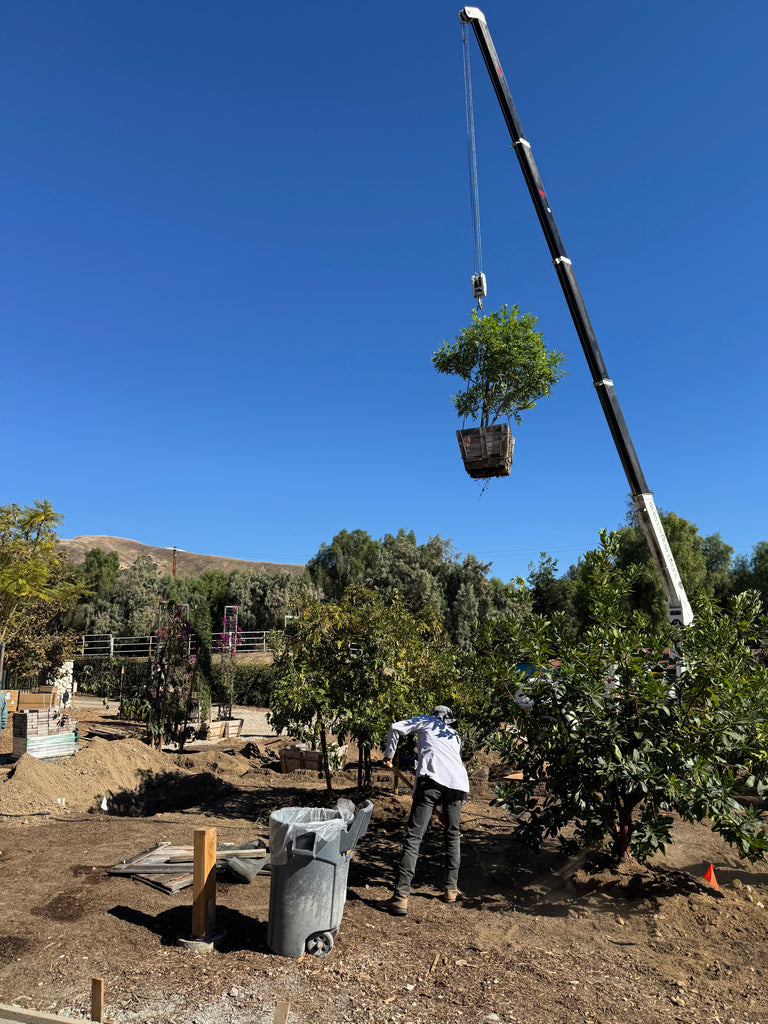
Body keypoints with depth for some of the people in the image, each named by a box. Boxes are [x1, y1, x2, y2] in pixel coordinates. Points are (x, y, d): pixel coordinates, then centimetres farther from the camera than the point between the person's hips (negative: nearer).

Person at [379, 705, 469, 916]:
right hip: (458, 782, 5)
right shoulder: (455, 736, 37)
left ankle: (401, 896, -13)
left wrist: (388, 756, 24)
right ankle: (451, 889, 29)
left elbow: (396, 728, 11)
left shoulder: (426, 721, 25)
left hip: (432, 778, -5)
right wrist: (442, 807, 47)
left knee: (414, 836, -7)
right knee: (452, 835, 24)